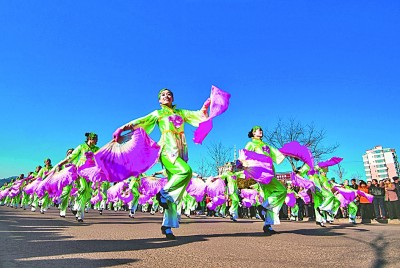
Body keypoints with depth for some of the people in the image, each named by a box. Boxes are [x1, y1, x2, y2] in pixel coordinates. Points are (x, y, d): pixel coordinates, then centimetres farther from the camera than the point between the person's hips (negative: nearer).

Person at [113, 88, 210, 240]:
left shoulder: (181, 113, 24)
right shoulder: (158, 113, 13)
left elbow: (199, 115, 20)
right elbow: (140, 121, 1)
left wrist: (206, 106, 2)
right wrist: (122, 128, -11)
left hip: (181, 152, 4)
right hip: (167, 150, -4)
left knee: (174, 193, -2)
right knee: (186, 171, -31)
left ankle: (167, 226, 3)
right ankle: (163, 193, -11)